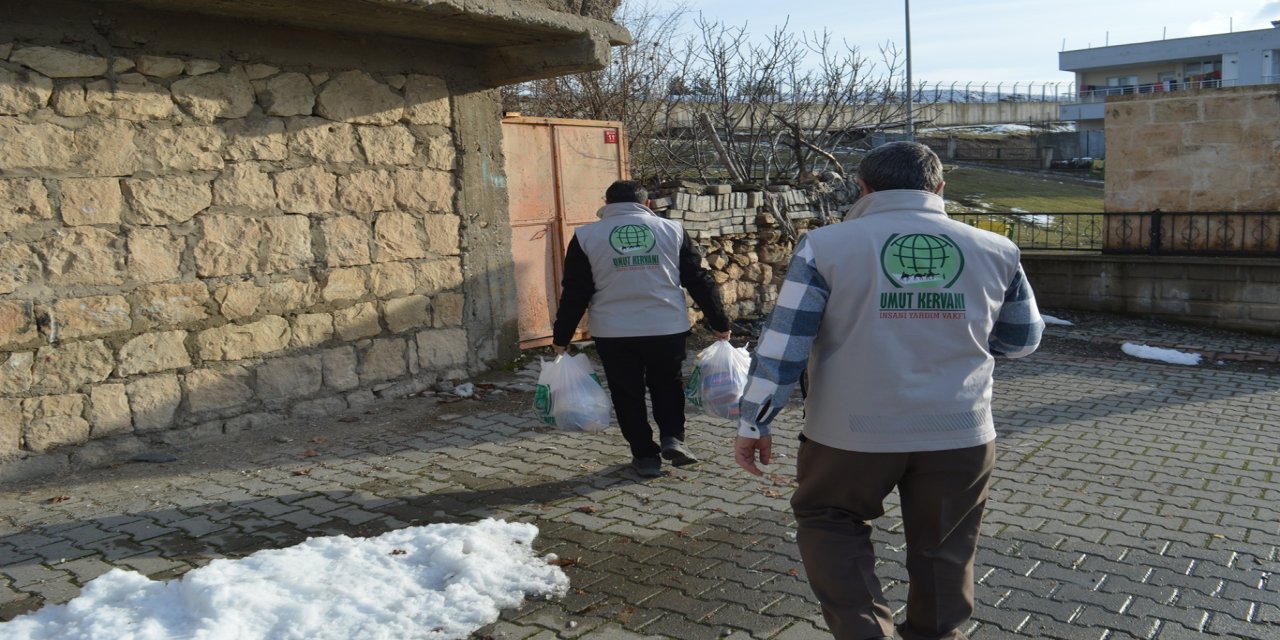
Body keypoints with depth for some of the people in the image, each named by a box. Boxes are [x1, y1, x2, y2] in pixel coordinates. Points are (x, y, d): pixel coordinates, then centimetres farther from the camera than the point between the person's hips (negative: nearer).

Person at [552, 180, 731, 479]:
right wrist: (719, 323, 11)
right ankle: (673, 437, 8)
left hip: (613, 332, -1)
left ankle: (645, 456, 17)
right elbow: (699, 280, 5)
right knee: (667, 384, 23)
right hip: (667, 328, 1)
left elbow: (575, 292, 2)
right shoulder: (672, 229, 5)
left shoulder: (586, 236, 3)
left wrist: (561, 337, 9)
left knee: (627, 394, 14)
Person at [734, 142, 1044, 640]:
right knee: (943, 547, 21)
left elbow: (783, 342, -7)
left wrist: (754, 423, 1)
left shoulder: (826, 245, -6)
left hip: (852, 431, -2)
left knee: (827, 522, 21)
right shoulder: (995, 250, 2)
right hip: (961, 432, 3)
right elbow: (1023, 339, 14)